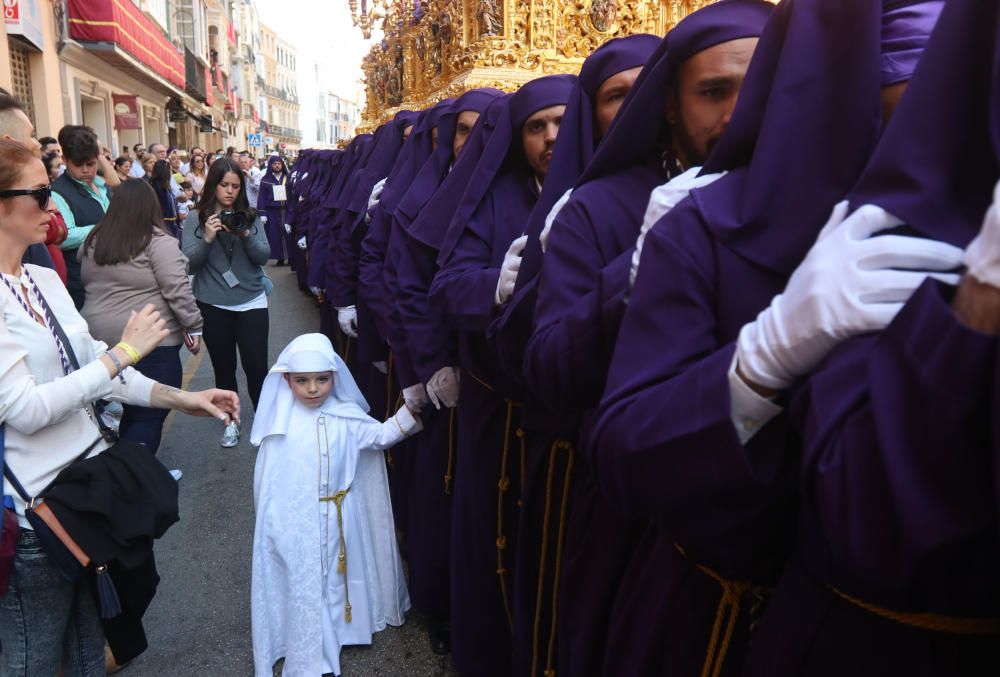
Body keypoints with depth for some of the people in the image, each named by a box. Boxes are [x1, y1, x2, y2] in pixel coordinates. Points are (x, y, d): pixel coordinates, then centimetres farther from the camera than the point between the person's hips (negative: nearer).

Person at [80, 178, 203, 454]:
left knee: (125, 411, 18)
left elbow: (88, 284, 18)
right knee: (149, 416, 0)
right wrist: (193, 327, -8)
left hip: (99, 337, 7)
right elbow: (177, 290, -15)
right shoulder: (157, 241, -11)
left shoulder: (93, 240, 9)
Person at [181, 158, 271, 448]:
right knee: (224, 367, 10)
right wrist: (207, 238, -21)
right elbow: (189, 263, -6)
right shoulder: (196, 217, 0)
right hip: (213, 305, 0)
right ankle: (231, 421, 28)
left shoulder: (250, 216, 4)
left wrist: (245, 235, -20)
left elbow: (264, 256, -3)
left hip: (251, 301, 0)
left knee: (256, 366, -3)